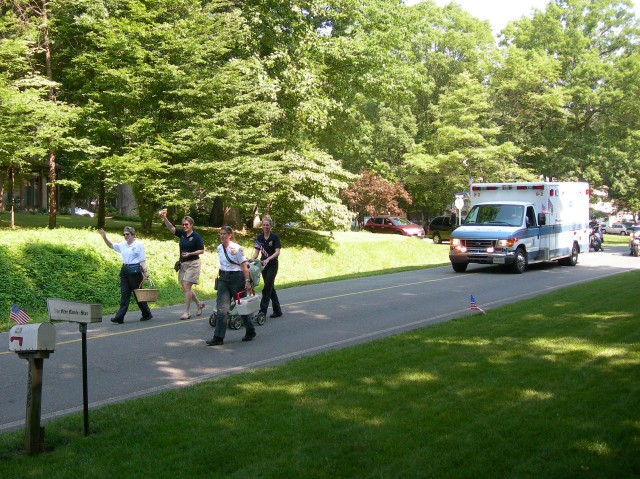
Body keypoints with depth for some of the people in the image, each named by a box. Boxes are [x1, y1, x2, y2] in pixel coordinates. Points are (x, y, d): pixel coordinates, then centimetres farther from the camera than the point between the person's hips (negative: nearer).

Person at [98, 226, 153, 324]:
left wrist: (145, 272, -14)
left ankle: (147, 314, 18)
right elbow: (111, 245, 17)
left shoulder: (138, 244, -5)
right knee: (124, 294, 1)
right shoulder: (123, 244, 12)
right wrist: (104, 237, 2)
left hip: (135, 270, -6)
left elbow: (143, 260, -7)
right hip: (125, 270, 6)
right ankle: (119, 317, -4)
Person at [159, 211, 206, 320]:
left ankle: (187, 312, -7)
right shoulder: (182, 234, 8)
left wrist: (190, 254, -19)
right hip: (183, 263, 7)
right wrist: (164, 218, -15)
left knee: (187, 286, -11)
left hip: (192, 264, -7)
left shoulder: (196, 236, -8)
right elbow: (170, 227, 0)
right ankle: (199, 304, 29)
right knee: (185, 288, 9)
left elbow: (202, 251, -7)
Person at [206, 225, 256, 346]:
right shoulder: (219, 248, 7)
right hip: (223, 278, 5)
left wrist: (247, 280, -17)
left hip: (236, 277, -5)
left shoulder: (236, 248, -12)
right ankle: (218, 337, -6)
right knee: (221, 308, -4)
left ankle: (250, 332, 27)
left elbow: (244, 265, -12)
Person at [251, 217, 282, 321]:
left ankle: (263, 311, -11)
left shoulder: (275, 237, -10)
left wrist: (268, 259, -33)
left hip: (272, 264, -6)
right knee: (270, 287, 10)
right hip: (263, 264, 6)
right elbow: (256, 251, 1)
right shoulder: (259, 237, 4)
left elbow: (277, 252, -18)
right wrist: (252, 259, -20)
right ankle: (277, 311, 20)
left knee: (267, 287, -11)